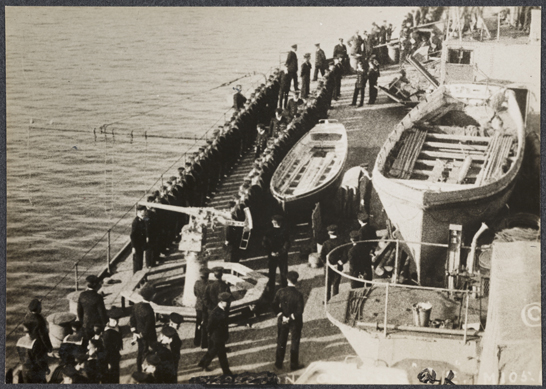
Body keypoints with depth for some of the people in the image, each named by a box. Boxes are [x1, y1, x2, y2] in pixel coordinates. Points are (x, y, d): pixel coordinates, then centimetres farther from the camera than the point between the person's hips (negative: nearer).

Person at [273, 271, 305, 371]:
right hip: (295, 322, -3)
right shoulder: (298, 294, -19)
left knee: (281, 342, 17)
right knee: (295, 343, 11)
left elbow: (275, 306, -9)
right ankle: (294, 365, 18)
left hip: (282, 321, 3)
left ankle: (279, 363, 25)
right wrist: (291, 318, -11)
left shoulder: (280, 292, -10)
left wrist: (281, 316, -7)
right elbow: (299, 311, -20)